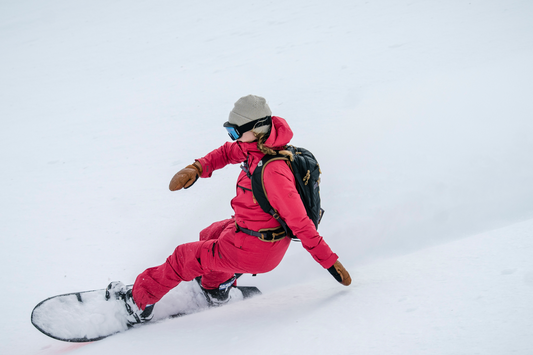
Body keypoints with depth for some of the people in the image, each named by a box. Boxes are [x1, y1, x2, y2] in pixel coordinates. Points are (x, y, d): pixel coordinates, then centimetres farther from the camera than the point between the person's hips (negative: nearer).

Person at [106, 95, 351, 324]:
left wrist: (329, 261, -26)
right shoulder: (260, 145, -6)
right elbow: (228, 153, 11)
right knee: (209, 236, 35)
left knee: (184, 258, 8)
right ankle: (214, 290, 55)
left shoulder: (273, 171, -34)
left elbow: (299, 222, -31)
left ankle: (138, 303, 27)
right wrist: (196, 169, -7)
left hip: (250, 249, -9)